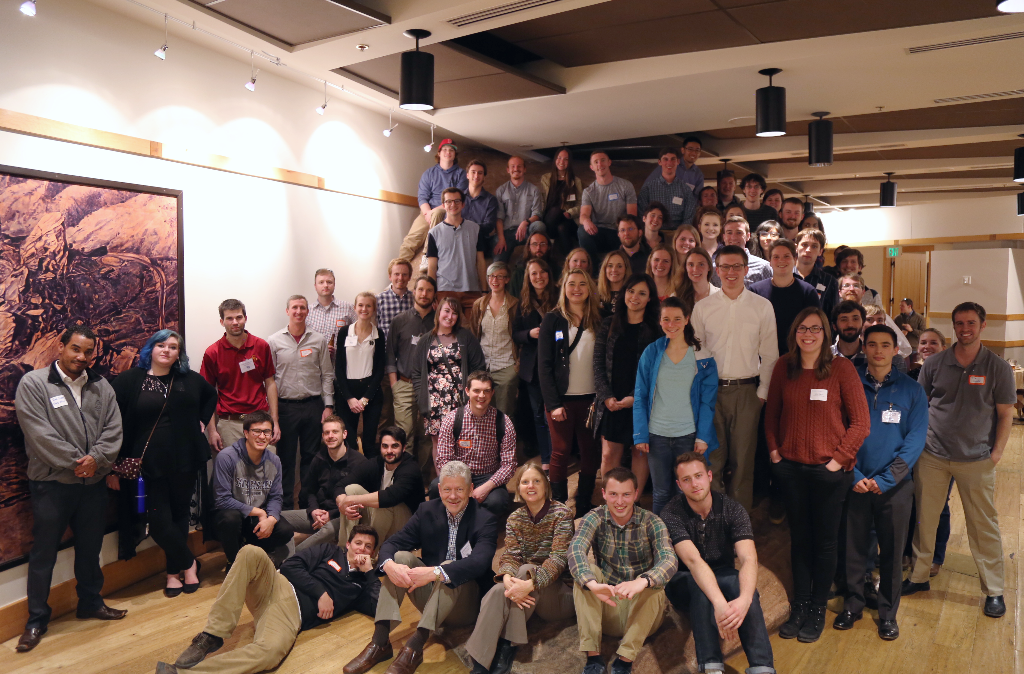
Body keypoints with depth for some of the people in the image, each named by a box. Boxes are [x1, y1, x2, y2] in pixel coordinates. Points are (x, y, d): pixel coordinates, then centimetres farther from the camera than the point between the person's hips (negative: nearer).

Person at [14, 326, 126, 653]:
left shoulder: (102, 387, 7)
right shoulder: (34, 383, -7)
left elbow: (113, 430, 1)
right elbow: (40, 434, -15)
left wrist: (96, 459, -15)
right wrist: (76, 462, -15)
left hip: (93, 482, 5)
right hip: (52, 483, -4)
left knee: (90, 547, 17)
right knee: (44, 552, 5)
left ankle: (90, 602, 34)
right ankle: (37, 619, 19)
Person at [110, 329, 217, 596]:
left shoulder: (190, 380, 6)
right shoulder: (128, 380, -4)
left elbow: (211, 396, 28)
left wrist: (201, 420, 12)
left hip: (184, 462, 3)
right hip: (149, 463, -3)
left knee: (179, 514, 10)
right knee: (159, 521, -4)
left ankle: (174, 572, 25)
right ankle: (188, 564, 17)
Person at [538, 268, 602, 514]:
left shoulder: (598, 321, 7)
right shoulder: (552, 320, 0)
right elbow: (544, 365, -4)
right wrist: (553, 403, -10)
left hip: (590, 398, 3)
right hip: (562, 398, -2)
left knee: (590, 452, 5)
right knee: (561, 452, 2)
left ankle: (584, 508, 16)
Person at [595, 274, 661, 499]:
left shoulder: (655, 329, 1)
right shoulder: (609, 324, 8)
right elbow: (598, 362, 4)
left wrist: (635, 397, -15)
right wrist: (607, 396, -8)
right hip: (611, 402, 2)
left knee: (641, 452, 4)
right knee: (609, 454, 0)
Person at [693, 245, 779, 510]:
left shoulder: (762, 306, 3)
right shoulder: (702, 307, 4)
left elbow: (770, 355, 5)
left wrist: (763, 392, 1)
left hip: (747, 391, 0)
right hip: (711, 390, 0)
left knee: (743, 459, 5)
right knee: (712, 458, 3)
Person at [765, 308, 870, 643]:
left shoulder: (841, 368, -9)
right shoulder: (783, 367, 2)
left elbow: (860, 421, -7)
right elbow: (771, 413, 12)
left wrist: (839, 458, -10)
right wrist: (774, 449, 4)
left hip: (829, 470, -3)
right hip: (791, 467, 3)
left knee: (825, 541, 9)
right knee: (799, 538, 13)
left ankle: (818, 609, 24)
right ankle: (799, 606, 26)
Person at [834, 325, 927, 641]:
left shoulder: (911, 390, 0)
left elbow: (915, 440, -6)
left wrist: (884, 479, -14)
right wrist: (854, 476, -12)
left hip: (895, 485, 0)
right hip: (855, 483, 0)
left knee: (892, 552, 8)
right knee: (854, 547, 8)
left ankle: (888, 612, 25)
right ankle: (853, 604, 26)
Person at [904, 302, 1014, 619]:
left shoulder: (999, 368, -2)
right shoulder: (934, 364, 2)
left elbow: (1005, 414, 1)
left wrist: (996, 453, -6)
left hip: (977, 459, -1)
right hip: (932, 456, 2)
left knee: (984, 525, 5)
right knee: (924, 518, 9)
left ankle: (994, 590, 18)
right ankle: (918, 577, 24)